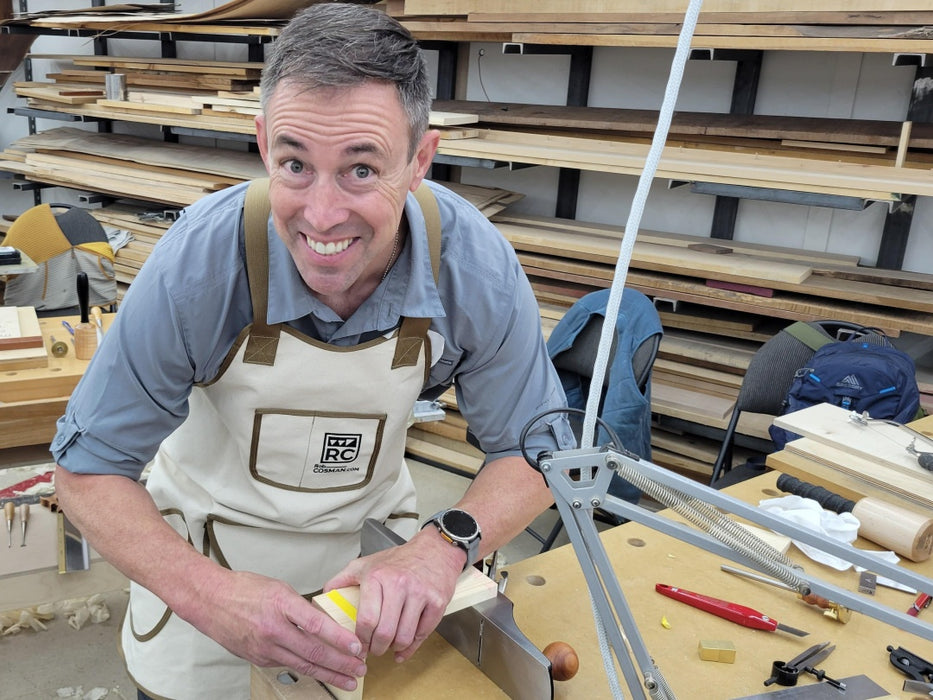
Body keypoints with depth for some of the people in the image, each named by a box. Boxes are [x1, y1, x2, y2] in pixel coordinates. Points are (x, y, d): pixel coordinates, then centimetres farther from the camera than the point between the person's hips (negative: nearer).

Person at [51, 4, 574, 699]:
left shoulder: (478, 266, -28)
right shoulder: (199, 262, -32)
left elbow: (534, 450, -17)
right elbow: (89, 466, -21)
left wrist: (446, 547, -37)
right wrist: (206, 594, -38)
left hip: (368, 525, 2)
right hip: (209, 542, -1)